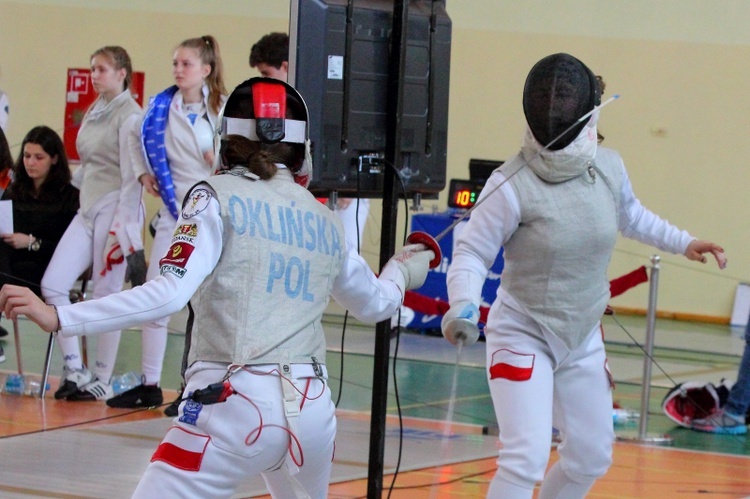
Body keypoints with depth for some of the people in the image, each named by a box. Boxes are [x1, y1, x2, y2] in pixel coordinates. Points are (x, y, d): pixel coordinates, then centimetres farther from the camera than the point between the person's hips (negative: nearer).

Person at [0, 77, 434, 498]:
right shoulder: (323, 219, 15)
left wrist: (58, 318, -16)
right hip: (313, 406, 6)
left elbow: (170, 295, -14)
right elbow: (375, 305, 30)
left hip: (236, 405, -5)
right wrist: (403, 272, 53)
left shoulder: (219, 197, 0)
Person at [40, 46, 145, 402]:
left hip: (115, 210, -8)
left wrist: (123, 227, -17)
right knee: (52, 285, -3)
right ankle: (74, 368, 4)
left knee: (107, 295, -2)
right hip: (87, 210, 8)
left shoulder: (129, 116, -10)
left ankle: (102, 380, 7)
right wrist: (85, 204, 18)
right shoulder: (93, 113, 14)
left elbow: (132, 177, -13)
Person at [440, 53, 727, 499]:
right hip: (522, 338, -6)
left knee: (592, 458, 18)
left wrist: (685, 243, 13)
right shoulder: (512, 185, -26)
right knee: (526, 459, -21)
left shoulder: (608, 167, -10)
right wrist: (463, 307, -36)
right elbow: (472, 253, -19)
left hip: (581, 340, 6)